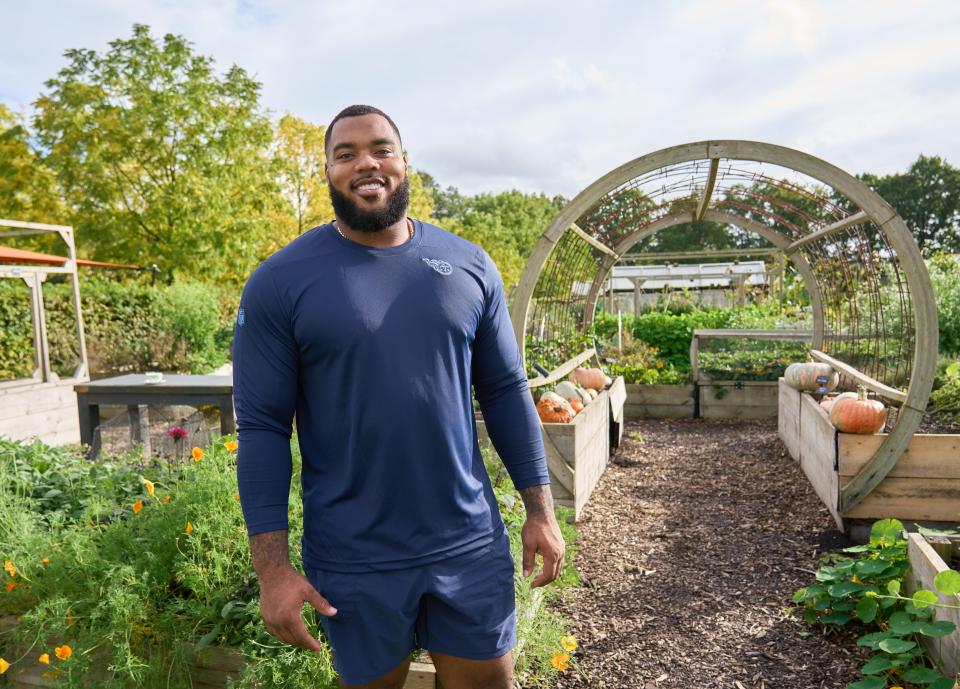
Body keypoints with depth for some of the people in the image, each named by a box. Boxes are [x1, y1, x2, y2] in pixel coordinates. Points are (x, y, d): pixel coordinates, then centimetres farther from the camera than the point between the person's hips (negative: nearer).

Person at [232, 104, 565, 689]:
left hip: (471, 544, 2)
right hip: (354, 562, -2)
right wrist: (273, 568, -9)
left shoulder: (469, 265, 0)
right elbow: (263, 428, -7)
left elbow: (506, 392, 4)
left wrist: (541, 510, 2)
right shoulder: (280, 283, -8)